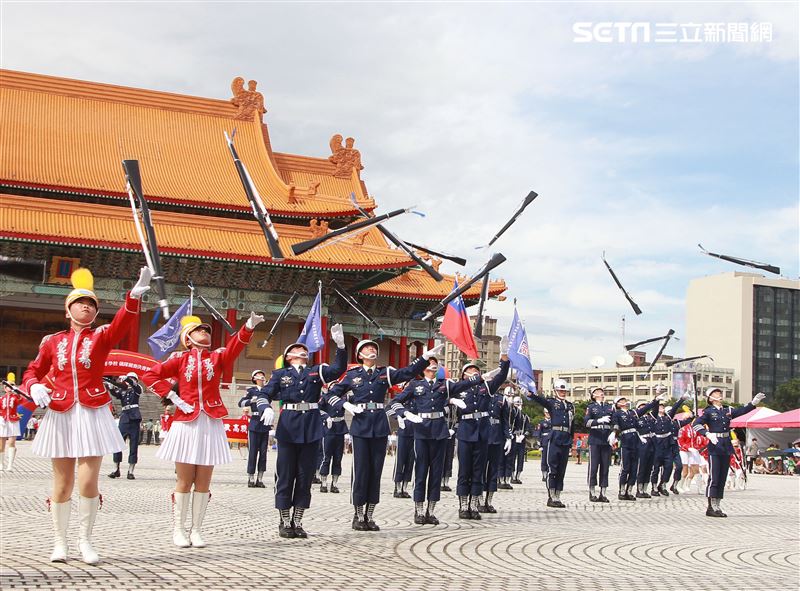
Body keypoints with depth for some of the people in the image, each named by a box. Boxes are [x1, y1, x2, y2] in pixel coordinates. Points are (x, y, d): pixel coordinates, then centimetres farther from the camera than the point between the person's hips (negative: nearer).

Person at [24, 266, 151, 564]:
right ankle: (60, 542, 17)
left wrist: (134, 296, -37)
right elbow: (32, 372, 16)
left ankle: (85, 541, 9)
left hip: (93, 414, -1)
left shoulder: (102, 336, 3)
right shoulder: (52, 341, 8)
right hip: (60, 415, 1)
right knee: (62, 483, 4)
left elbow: (124, 322, -17)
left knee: (88, 482, -7)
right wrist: (34, 387, -9)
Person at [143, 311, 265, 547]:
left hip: (211, 424, 2)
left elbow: (236, 344, -10)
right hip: (186, 423, -2)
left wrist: (250, 325, -28)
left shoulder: (218, 357, 9)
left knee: (203, 482, 3)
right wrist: (171, 396, -6)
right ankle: (179, 530, 10)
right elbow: (150, 375, 2)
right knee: (184, 481, 1)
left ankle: (197, 531, 11)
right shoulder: (180, 359, 5)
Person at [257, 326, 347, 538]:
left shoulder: (316, 371, 13)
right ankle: (284, 523, 10)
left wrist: (340, 345, -14)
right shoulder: (280, 374, 9)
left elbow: (338, 369, -2)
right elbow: (264, 395, 4)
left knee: (305, 477, 4)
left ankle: (297, 522, 13)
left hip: (311, 429, 2)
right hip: (288, 428, -2)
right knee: (285, 476, 2)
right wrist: (265, 409, -17)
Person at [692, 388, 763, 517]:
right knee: (714, 478, -7)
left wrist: (753, 402, -2)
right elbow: (696, 424, -13)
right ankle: (711, 507, -5)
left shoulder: (728, 411, 15)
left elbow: (742, 411, 12)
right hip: (715, 447, -6)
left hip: (727, 447, 6)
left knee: (722, 478, 8)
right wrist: (708, 434, -26)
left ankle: (716, 507, 13)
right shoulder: (709, 412, -2)